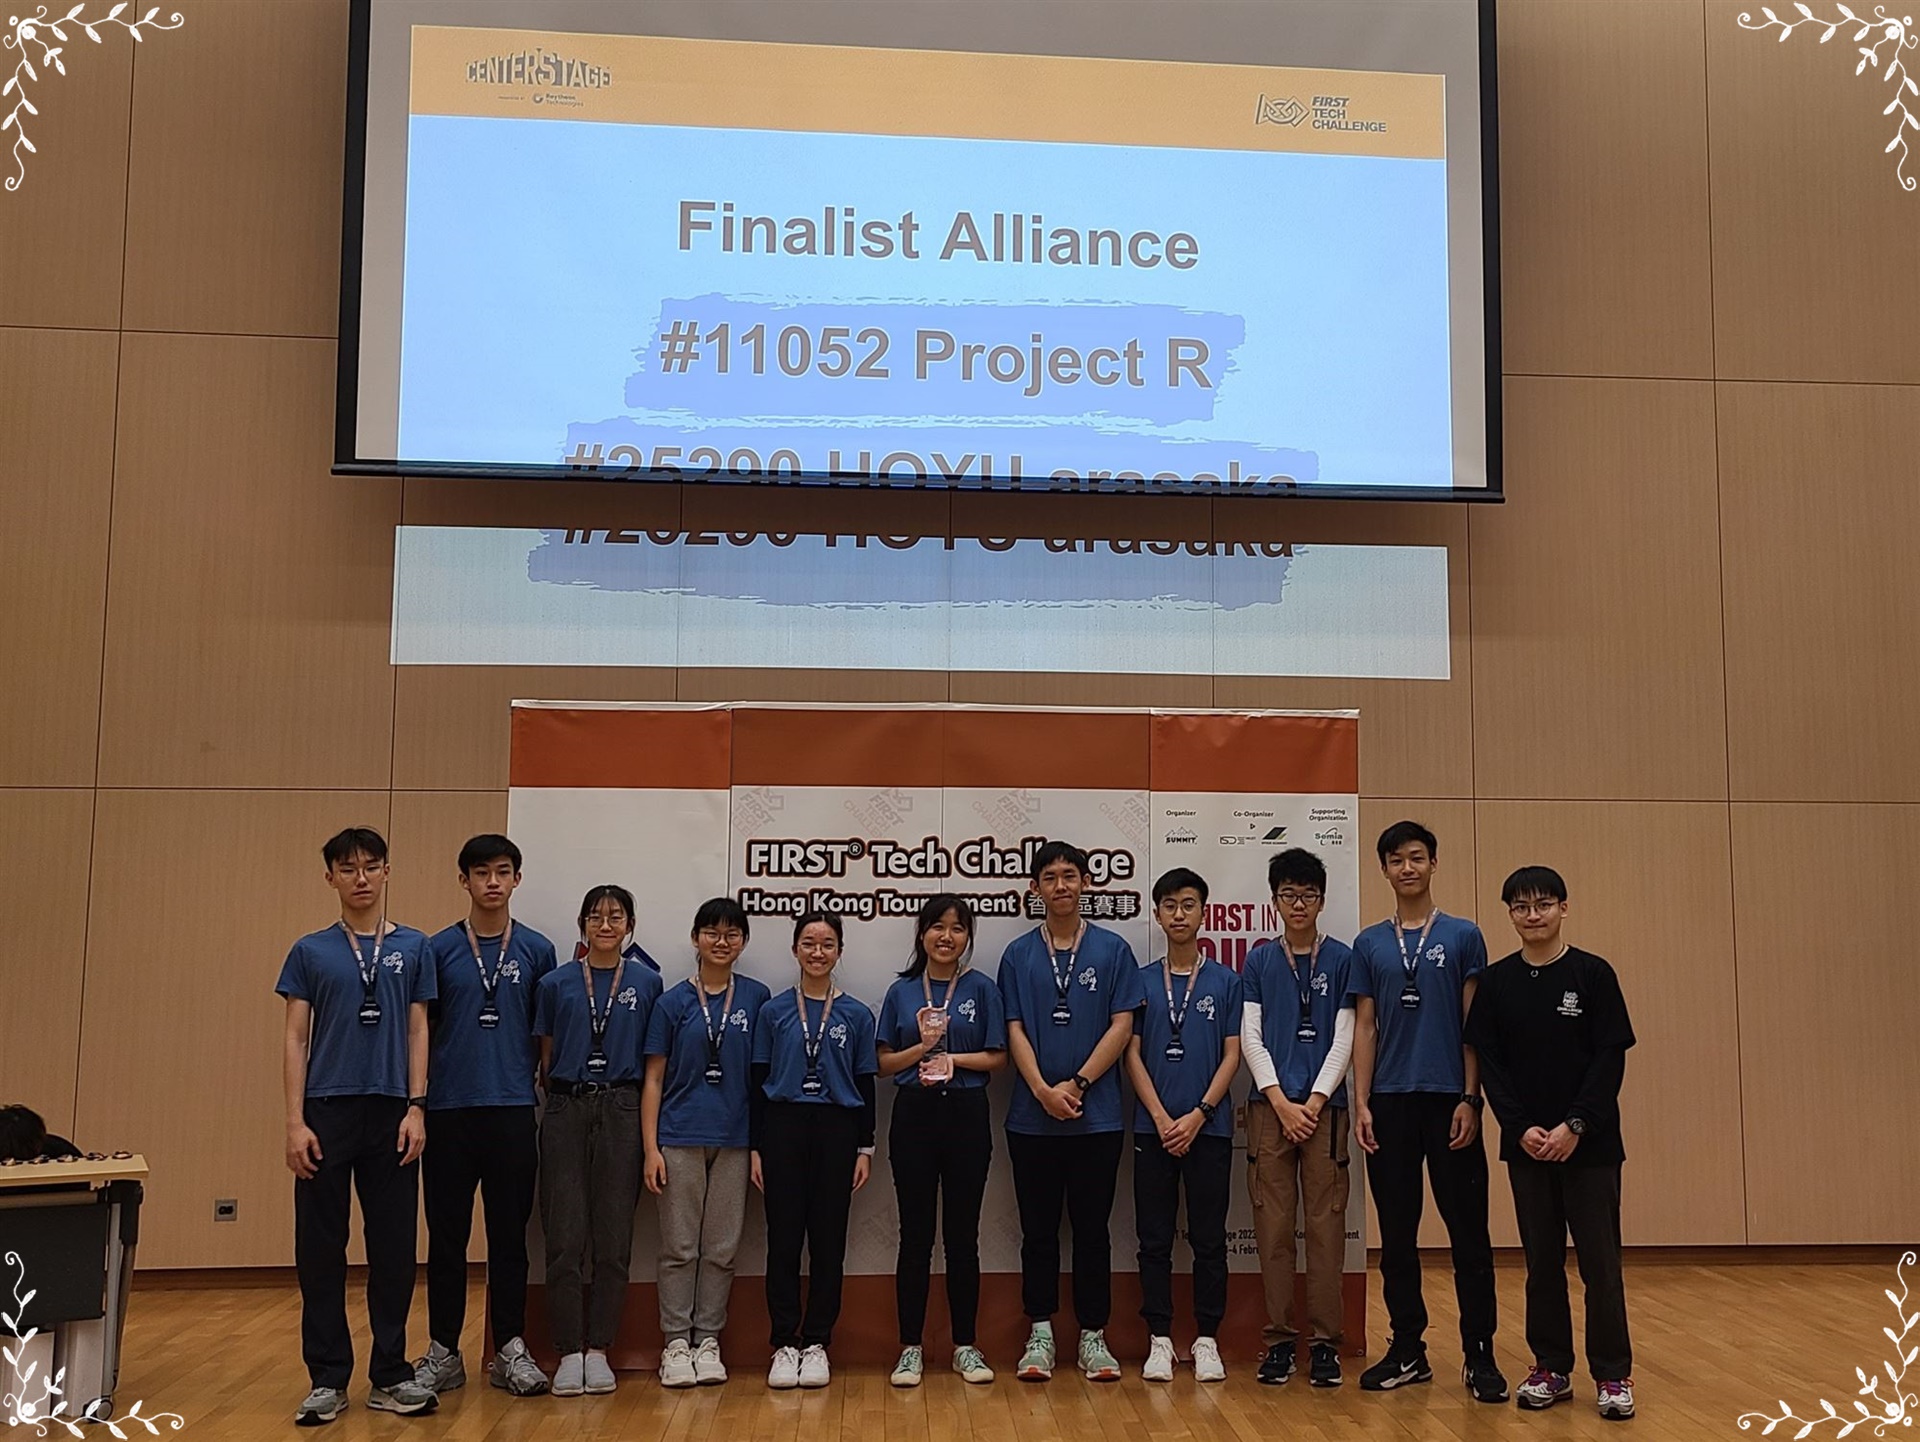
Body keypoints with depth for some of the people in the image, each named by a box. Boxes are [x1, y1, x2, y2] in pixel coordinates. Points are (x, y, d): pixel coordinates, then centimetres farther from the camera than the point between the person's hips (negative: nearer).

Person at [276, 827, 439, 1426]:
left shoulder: (413, 948, 7)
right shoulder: (310, 951, 5)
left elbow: (417, 1033, 6)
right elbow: (296, 1040, 3)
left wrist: (416, 1108, -4)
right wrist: (295, 1121, -5)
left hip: (390, 1114, 0)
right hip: (327, 1113, 0)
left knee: (393, 1248, 4)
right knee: (321, 1251, 3)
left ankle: (390, 1376, 14)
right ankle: (328, 1380, 12)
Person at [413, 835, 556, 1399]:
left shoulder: (536, 950, 6)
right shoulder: (440, 949, 4)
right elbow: (422, 1030, 7)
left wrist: (534, 1082, 3)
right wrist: (416, 1098, 1)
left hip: (513, 1109, 0)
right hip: (449, 1109, 0)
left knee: (509, 1235, 5)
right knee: (447, 1236, 5)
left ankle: (510, 1350, 14)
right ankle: (443, 1352, 15)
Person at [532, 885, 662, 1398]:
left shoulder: (647, 984, 5)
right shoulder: (556, 984, 6)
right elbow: (546, 1057, 12)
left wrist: (652, 1133, 4)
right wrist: (560, 1092, 2)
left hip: (621, 1111, 0)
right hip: (566, 1110, 0)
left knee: (614, 1238, 2)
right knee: (565, 1238, -2)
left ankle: (598, 1350, 12)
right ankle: (568, 1352, 6)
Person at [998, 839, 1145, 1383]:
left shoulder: (1113, 950, 2)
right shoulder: (1018, 954, 6)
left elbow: (1121, 1026, -3)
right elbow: (1014, 1031, 1)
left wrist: (1077, 1084, -12)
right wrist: (1044, 1090, -13)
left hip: (1097, 1117, -1)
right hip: (1032, 1118, 1)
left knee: (1092, 1230, 5)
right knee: (1039, 1231, 7)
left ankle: (1093, 1337, 13)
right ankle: (1040, 1336, 16)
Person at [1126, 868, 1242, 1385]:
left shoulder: (1226, 982, 5)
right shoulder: (1141, 981, 7)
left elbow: (1232, 1055, 1)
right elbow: (1132, 1055, 3)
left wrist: (1199, 1115, -10)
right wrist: (1161, 1118, -9)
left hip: (1209, 1126, -1)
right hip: (1153, 1127, 1)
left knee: (1209, 1239, 3)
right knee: (1154, 1239, 3)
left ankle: (1207, 1340, 12)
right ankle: (1159, 1339, 10)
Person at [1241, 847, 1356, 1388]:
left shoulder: (1341, 959, 6)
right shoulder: (1259, 960, 9)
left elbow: (1343, 1040, 2)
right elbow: (1251, 1038, 5)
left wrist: (1314, 1102, -8)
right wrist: (1282, 1104, -6)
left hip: (1324, 1106, -1)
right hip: (1271, 1106, 1)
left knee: (1326, 1226, -1)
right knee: (1273, 1226, 1)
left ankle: (1324, 1341, 5)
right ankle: (1280, 1338, 9)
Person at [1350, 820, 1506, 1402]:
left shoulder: (1463, 937, 3)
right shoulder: (1369, 944, 9)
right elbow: (1365, 1028, 8)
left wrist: (1470, 1099, -7)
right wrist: (1362, 1104, 0)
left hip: (1448, 1100, -2)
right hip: (1391, 1103, 2)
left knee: (1468, 1233, 0)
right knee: (1397, 1234, 8)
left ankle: (1479, 1354, 7)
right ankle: (1407, 1349, 17)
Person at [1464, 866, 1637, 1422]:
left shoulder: (1593, 974, -3)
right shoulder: (1497, 981, 3)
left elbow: (1611, 1058, -6)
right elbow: (1488, 1062, 2)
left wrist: (1575, 1126, -13)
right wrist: (1522, 1128, -9)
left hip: (1589, 1143, -2)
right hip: (1526, 1143, 2)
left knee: (1600, 1260, 1)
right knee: (1542, 1260, 9)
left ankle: (1613, 1375, 11)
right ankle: (1551, 1369, 19)